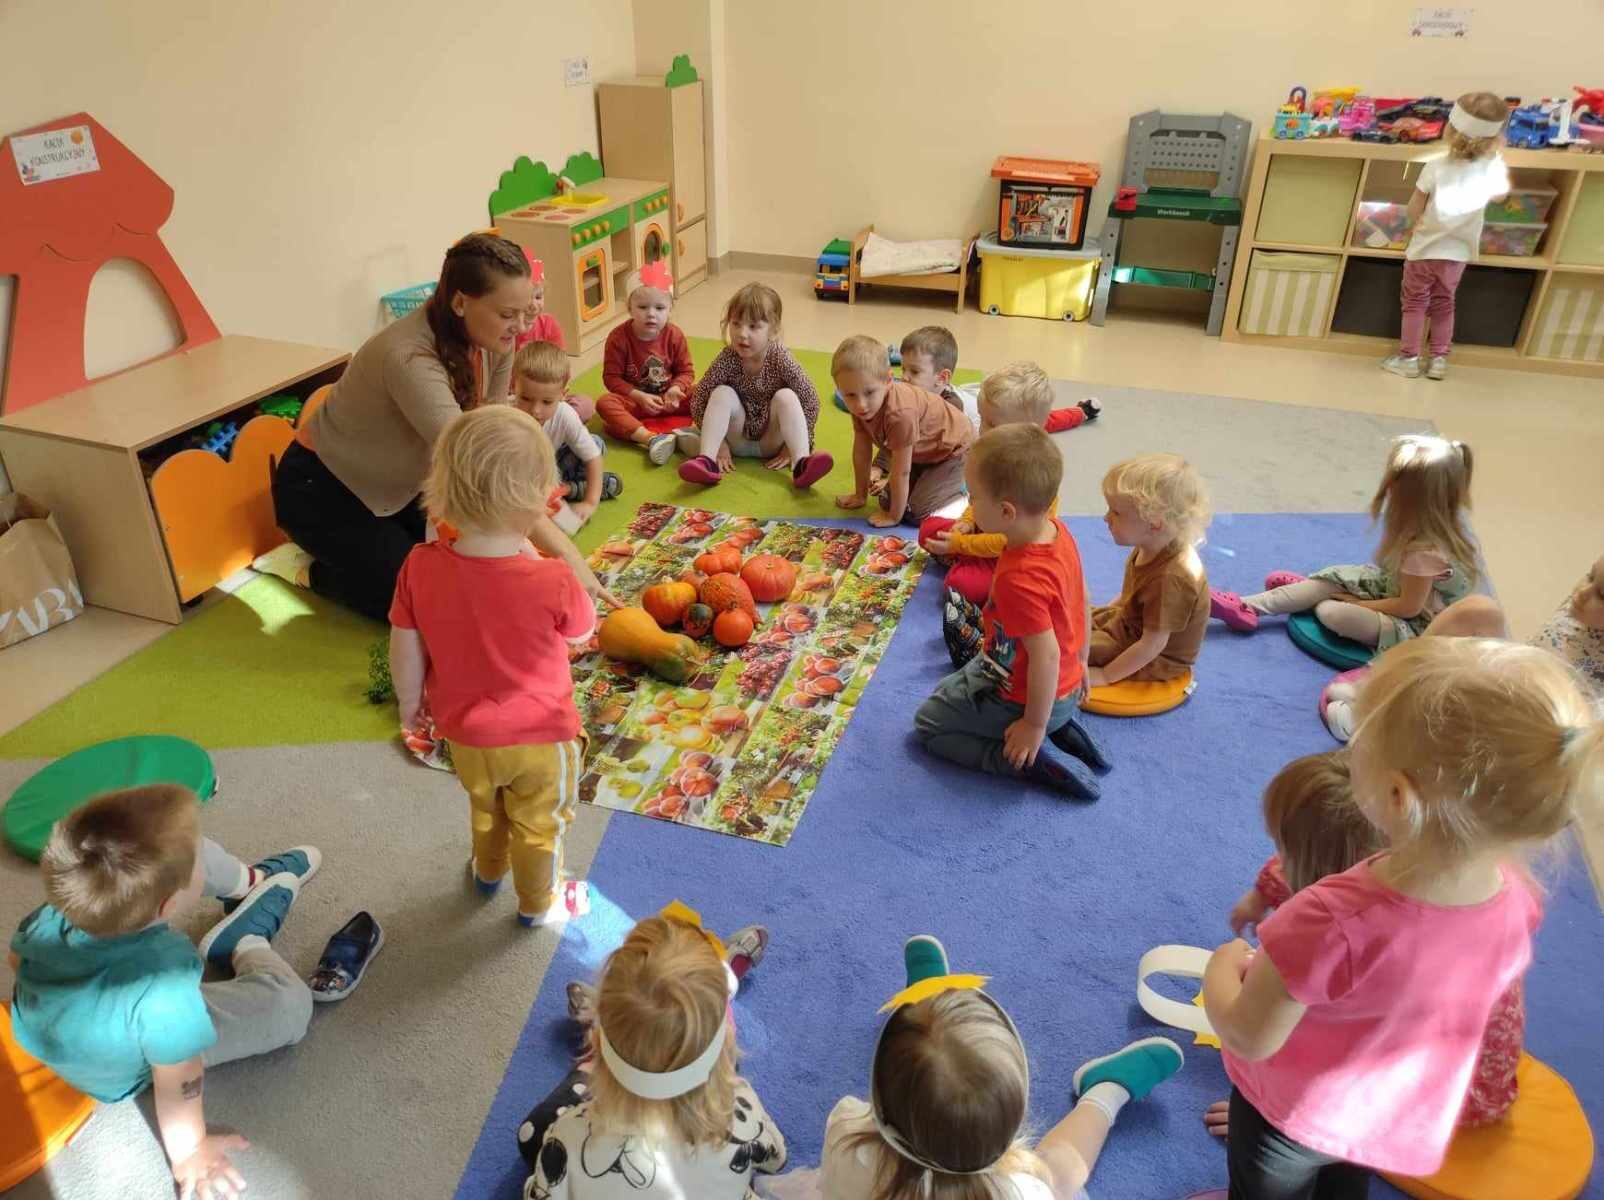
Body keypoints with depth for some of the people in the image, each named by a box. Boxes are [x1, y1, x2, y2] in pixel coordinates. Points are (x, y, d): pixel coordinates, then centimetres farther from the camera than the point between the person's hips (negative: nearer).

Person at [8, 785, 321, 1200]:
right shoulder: (163, 988, -46)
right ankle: (247, 942, 22)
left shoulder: (55, 913, -30)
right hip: (119, 1075, -5)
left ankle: (254, 882, 29)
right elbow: (176, 1085, -29)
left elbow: (17, 959, -5)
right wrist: (189, 1154, -10)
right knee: (292, 1003, -3)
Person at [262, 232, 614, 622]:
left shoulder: (493, 340, -14)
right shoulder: (410, 359, -37)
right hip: (322, 487, -7)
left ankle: (374, 544, 21)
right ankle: (309, 568, 9)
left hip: (399, 482, 8)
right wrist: (564, 552, -47)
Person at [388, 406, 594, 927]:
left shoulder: (420, 567, -23)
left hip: (465, 732, 4)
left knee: (484, 805, 34)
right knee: (540, 825, 25)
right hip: (541, 736, -3)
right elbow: (582, 633, -10)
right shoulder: (552, 581, -32)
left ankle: (487, 870, 63)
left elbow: (405, 653, -10)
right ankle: (538, 904, 49)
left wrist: (409, 700, 11)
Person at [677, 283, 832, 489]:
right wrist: (718, 443, -14)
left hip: (771, 441, -1)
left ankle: (801, 463, -42)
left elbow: (810, 401, -15)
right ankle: (706, 460, -35)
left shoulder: (780, 358, -18)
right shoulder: (728, 358, -15)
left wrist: (792, 445, -16)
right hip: (738, 439, 1)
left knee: (786, 397, -25)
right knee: (722, 393, -22)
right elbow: (698, 401, -11)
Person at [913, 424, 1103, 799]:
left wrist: (1035, 725, -18)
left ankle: (1026, 761, -5)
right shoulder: (1058, 530, -10)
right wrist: (1080, 662, 18)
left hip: (1020, 697, -8)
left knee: (927, 723, 9)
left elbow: (1047, 657, -31)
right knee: (948, 689, 30)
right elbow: (1083, 600, 4)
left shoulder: (1019, 581, -37)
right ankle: (1061, 724, 13)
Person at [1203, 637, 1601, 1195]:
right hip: (1401, 1120, 5)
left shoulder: (1334, 923, -46)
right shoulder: (1514, 897, -24)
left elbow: (1249, 1038, -29)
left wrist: (1223, 969, -8)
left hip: (1298, 1113, -4)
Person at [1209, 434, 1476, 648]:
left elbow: (1409, 606, -22)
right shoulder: (1429, 522, -5)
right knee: (1332, 578, -3)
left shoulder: (1427, 551, -31)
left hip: (1416, 626, -9)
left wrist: (1355, 602, -12)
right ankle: (1246, 606, -8)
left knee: (1333, 613, -23)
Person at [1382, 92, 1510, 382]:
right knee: (1443, 304, 18)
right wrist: (1497, 154, 14)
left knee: (1415, 303, 11)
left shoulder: (1435, 167, -21)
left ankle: (1408, 358, 14)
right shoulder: (1493, 168, -12)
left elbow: (1414, 208, -13)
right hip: (1458, 251, 3)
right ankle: (1439, 359, 20)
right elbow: (1500, 194, 9)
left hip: (1425, 248, -3)